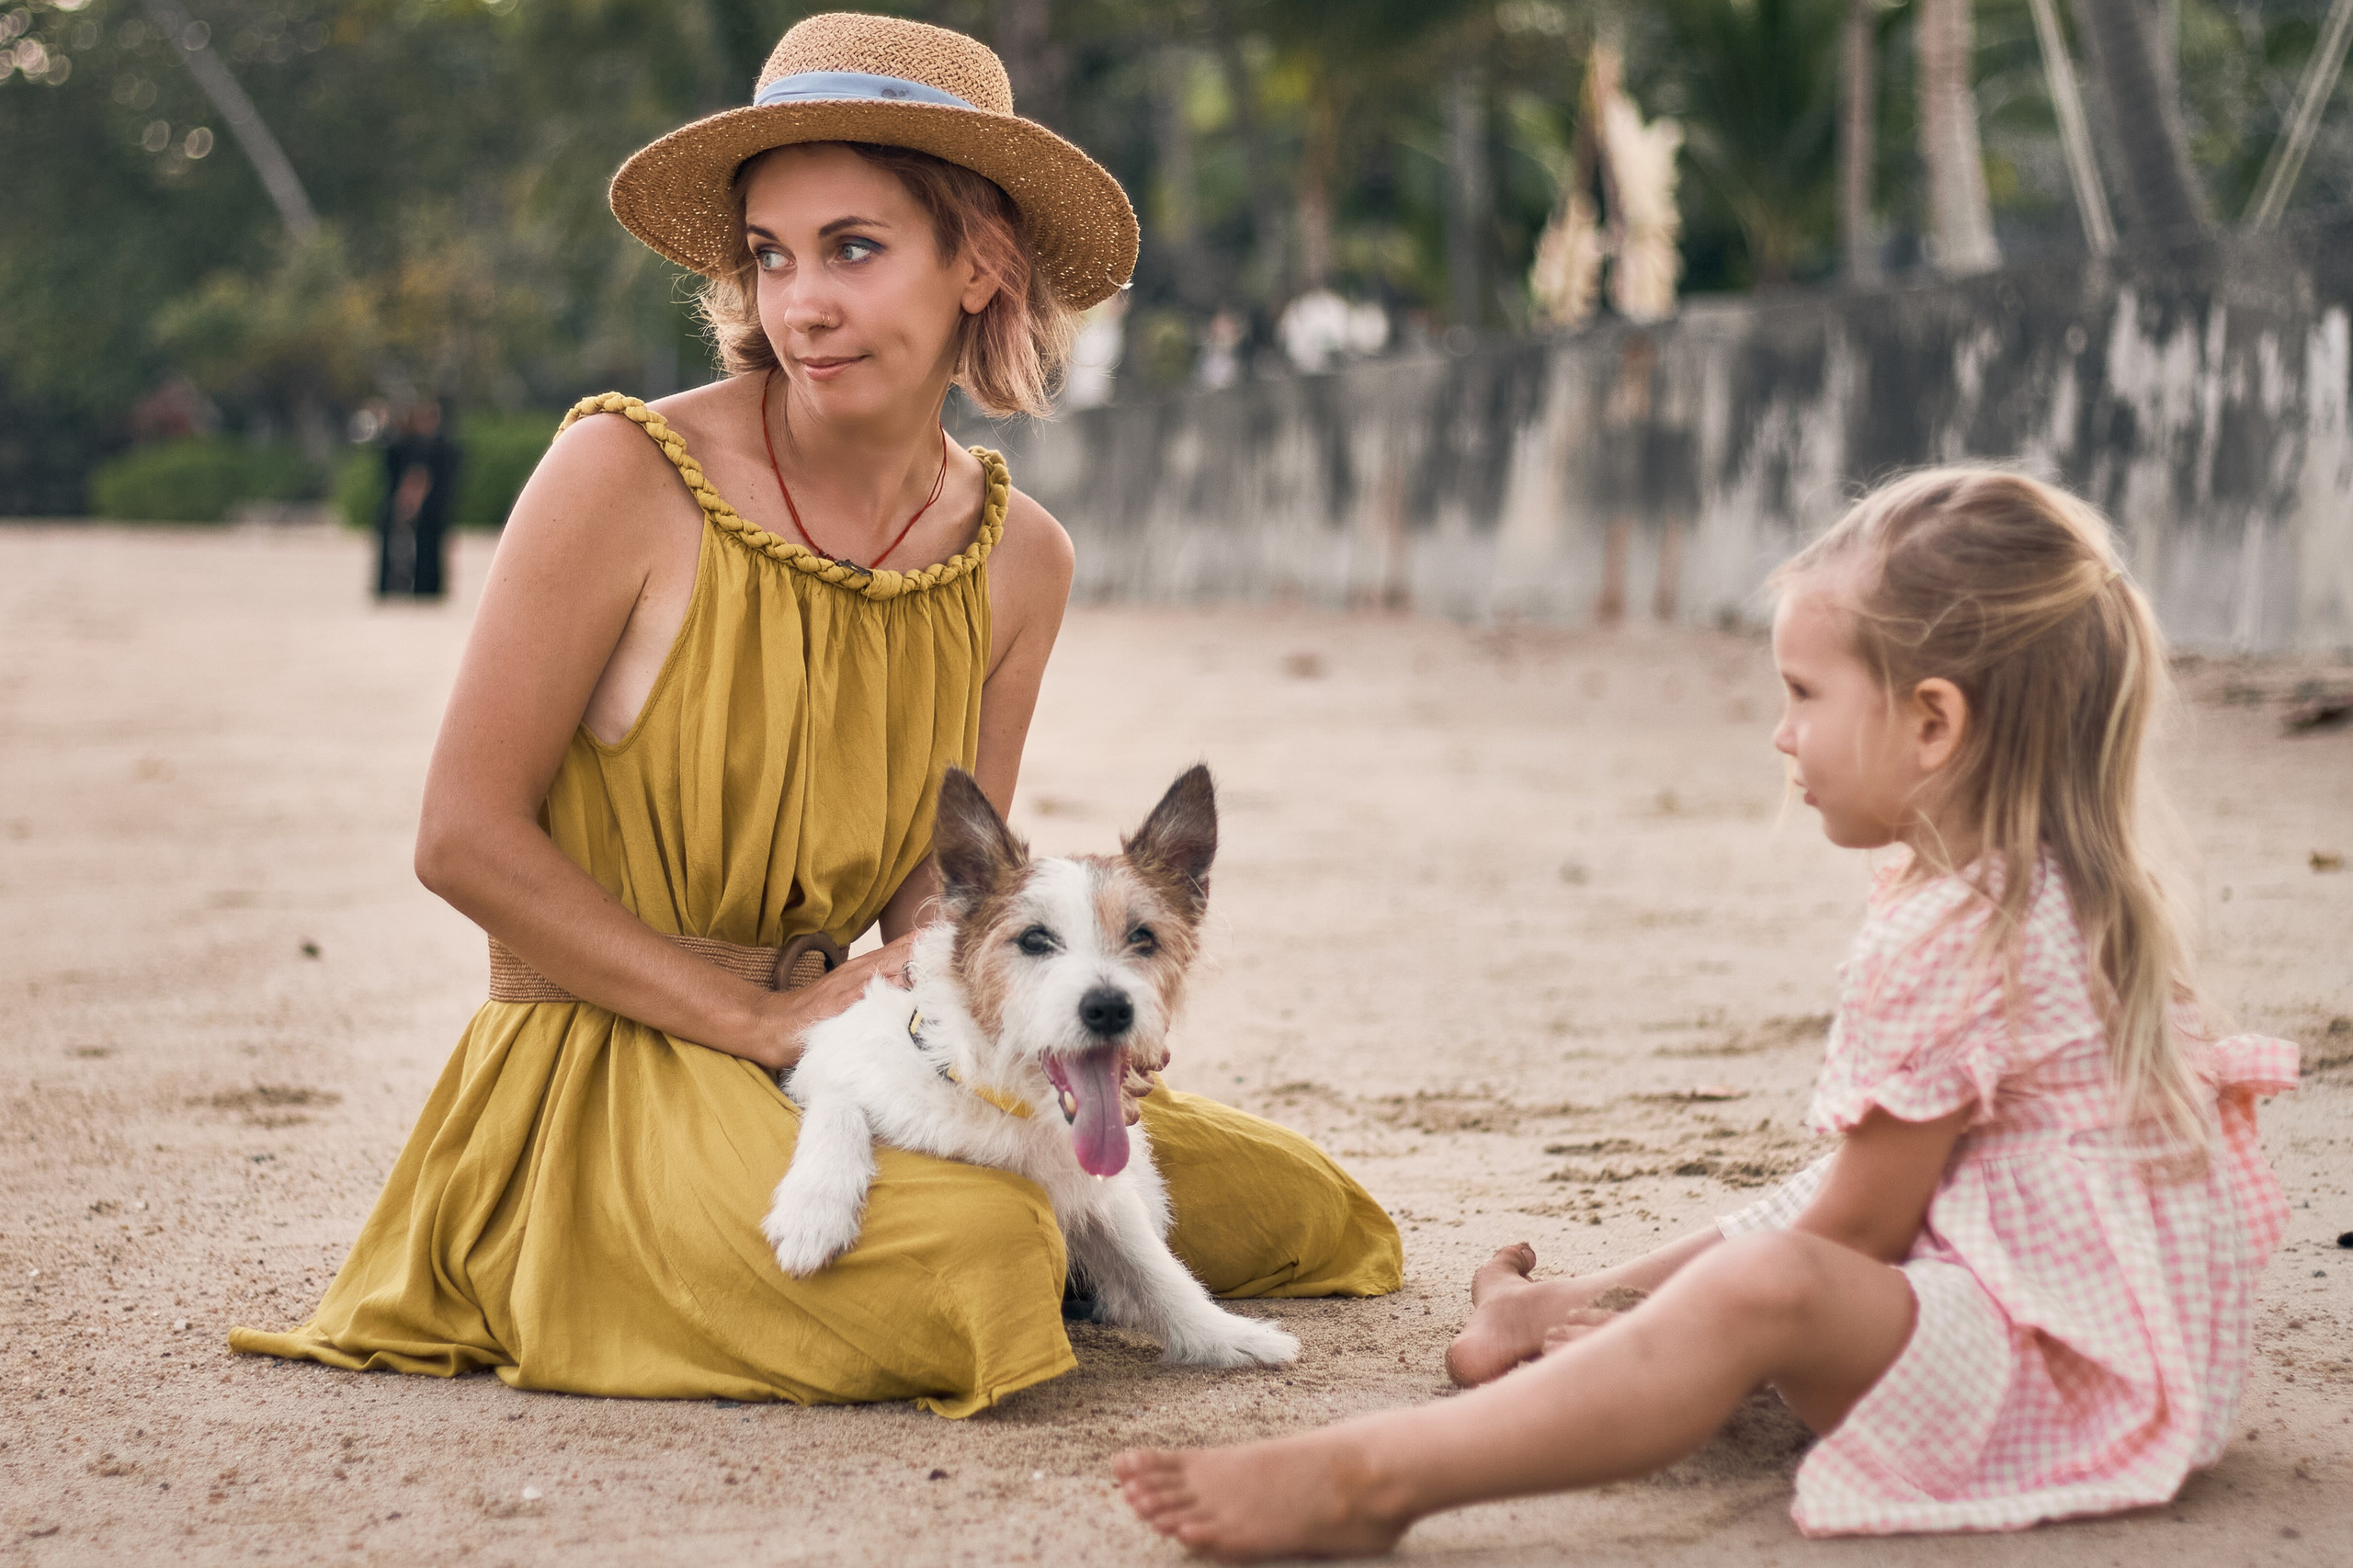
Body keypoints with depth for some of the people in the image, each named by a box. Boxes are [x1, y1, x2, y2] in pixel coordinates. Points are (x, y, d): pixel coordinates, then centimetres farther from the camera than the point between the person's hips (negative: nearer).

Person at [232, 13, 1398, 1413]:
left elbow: (942, 888, 6)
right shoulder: (629, 472, -14)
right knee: (967, 1267, -32)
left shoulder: (1018, 560, 1)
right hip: (598, 1074, -6)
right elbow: (465, 837, -14)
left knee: (1295, 1207, 7)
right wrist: (760, 1016, -18)